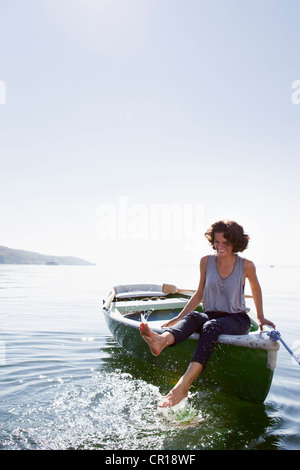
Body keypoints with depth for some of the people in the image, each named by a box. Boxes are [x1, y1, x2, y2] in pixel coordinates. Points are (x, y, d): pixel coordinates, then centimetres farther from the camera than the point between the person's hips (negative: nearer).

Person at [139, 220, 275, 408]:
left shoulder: (246, 266, -5)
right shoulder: (206, 261, 1)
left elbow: (255, 288, 16)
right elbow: (199, 294, 10)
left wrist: (261, 318, 17)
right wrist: (179, 317, 5)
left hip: (238, 320, -3)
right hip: (211, 316, 3)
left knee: (211, 326, -37)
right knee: (192, 317, -33)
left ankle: (183, 385, -52)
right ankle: (162, 340, -64)